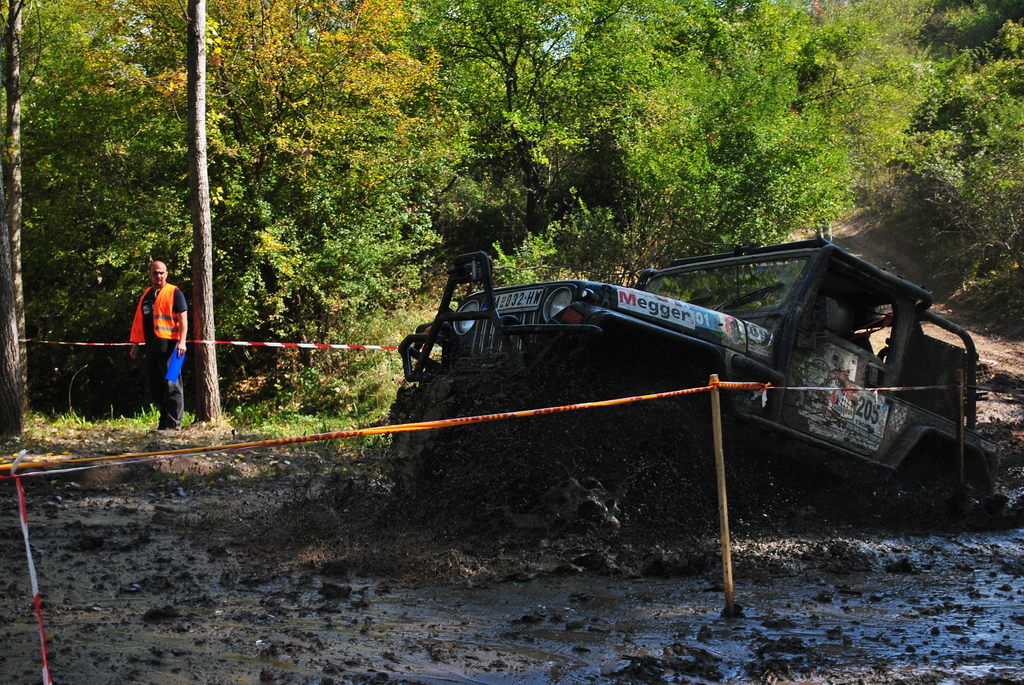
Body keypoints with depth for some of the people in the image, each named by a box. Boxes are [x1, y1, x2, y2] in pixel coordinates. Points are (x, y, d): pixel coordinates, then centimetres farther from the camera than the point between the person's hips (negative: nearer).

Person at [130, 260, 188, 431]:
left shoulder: (174, 292, 1)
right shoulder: (146, 295, 20)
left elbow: (183, 318, -5)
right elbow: (138, 320, 23)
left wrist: (182, 341, -15)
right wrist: (135, 344, 18)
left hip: (169, 345, -7)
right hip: (152, 347, 7)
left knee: (171, 384, -6)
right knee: (155, 387, 8)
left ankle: (174, 423, -5)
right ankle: (164, 421, 15)